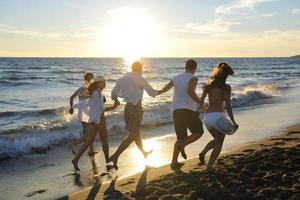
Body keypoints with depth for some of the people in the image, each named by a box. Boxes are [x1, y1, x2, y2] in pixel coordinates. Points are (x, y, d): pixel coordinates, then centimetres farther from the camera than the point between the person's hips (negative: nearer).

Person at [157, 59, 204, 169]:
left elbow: (166, 88, 31)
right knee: (198, 132, 9)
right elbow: (190, 91, -23)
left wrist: (158, 92, 51)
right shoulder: (193, 78, -3)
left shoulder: (176, 78, 16)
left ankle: (174, 161, 8)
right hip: (187, 110, -7)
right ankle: (182, 145, -13)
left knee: (181, 138, 15)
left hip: (176, 111, 7)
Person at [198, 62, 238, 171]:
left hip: (207, 117, 5)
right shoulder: (226, 87, -5)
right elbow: (228, 106, -12)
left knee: (216, 140, 28)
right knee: (218, 144, 11)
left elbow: (201, 101, 8)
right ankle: (209, 167, 2)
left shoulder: (208, 85, 8)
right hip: (218, 117, -5)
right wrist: (233, 122, -9)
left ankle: (203, 153, 4)